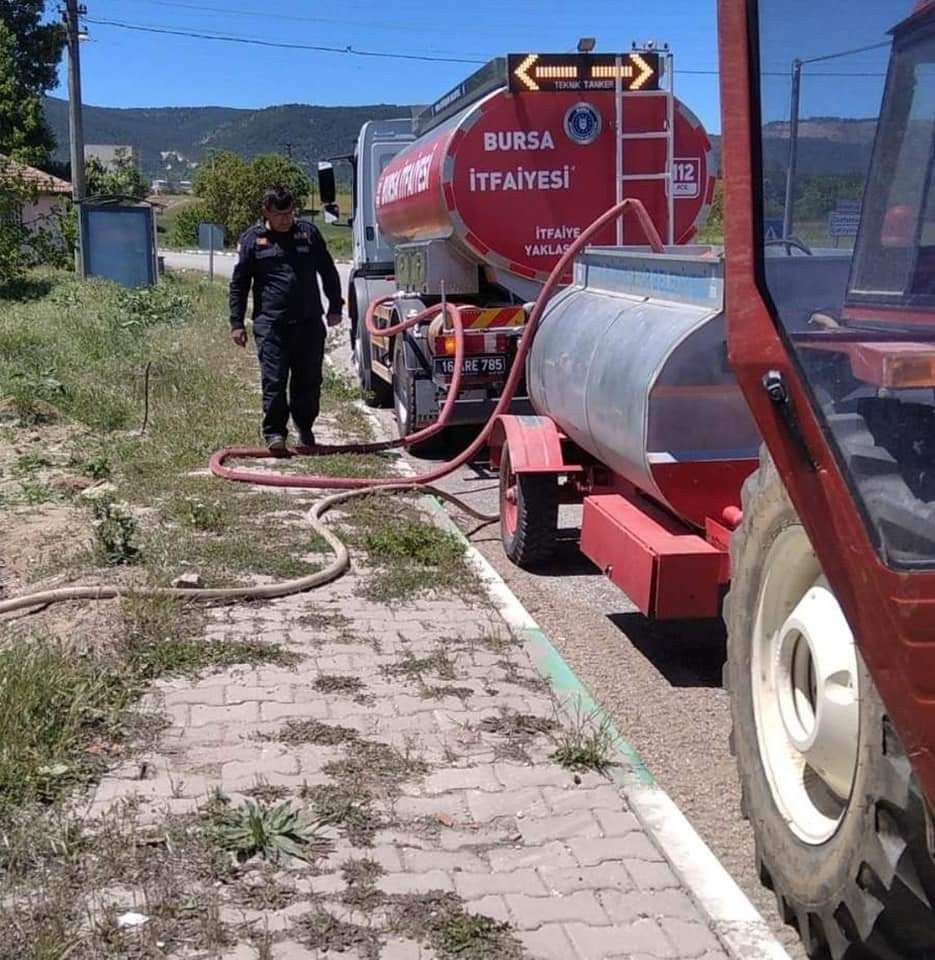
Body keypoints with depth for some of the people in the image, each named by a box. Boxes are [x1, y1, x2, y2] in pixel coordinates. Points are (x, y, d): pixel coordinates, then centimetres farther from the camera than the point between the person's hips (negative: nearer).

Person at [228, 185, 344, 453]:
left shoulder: (308, 233, 11)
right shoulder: (253, 239, 5)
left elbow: (328, 272, 19)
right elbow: (238, 284, 8)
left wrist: (335, 307, 13)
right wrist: (237, 323, 2)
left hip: (309, 322, 2)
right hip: (270, 324, -2)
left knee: (308, 380, 6)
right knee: (274, 381, -5)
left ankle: (305, 431, 19)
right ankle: (274, 433, 3)